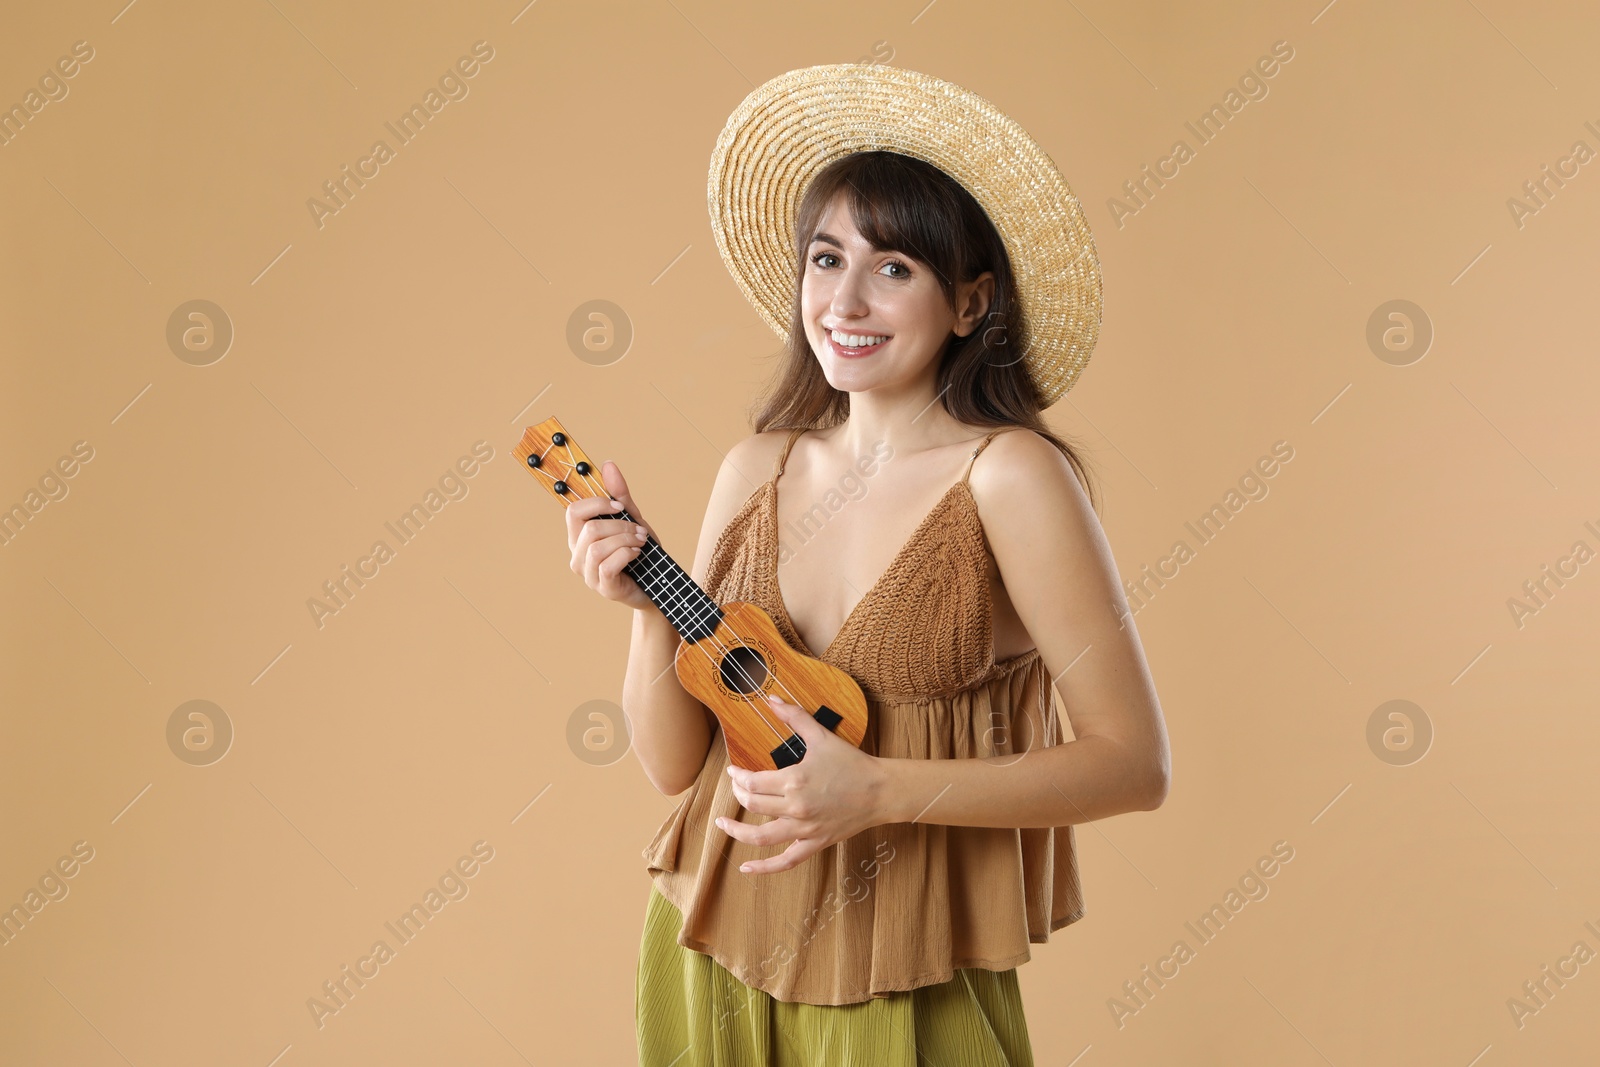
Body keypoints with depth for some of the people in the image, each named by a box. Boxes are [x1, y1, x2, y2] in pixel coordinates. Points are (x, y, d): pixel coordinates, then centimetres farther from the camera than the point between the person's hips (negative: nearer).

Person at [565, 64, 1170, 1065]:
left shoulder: (1008, 475, -14)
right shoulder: (757, 470, 0)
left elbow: (1136, 763, -16)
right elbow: (674, 759, 3)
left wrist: (877, 790, -22)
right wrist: (650, 606, -14)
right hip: (712, 961, 5)